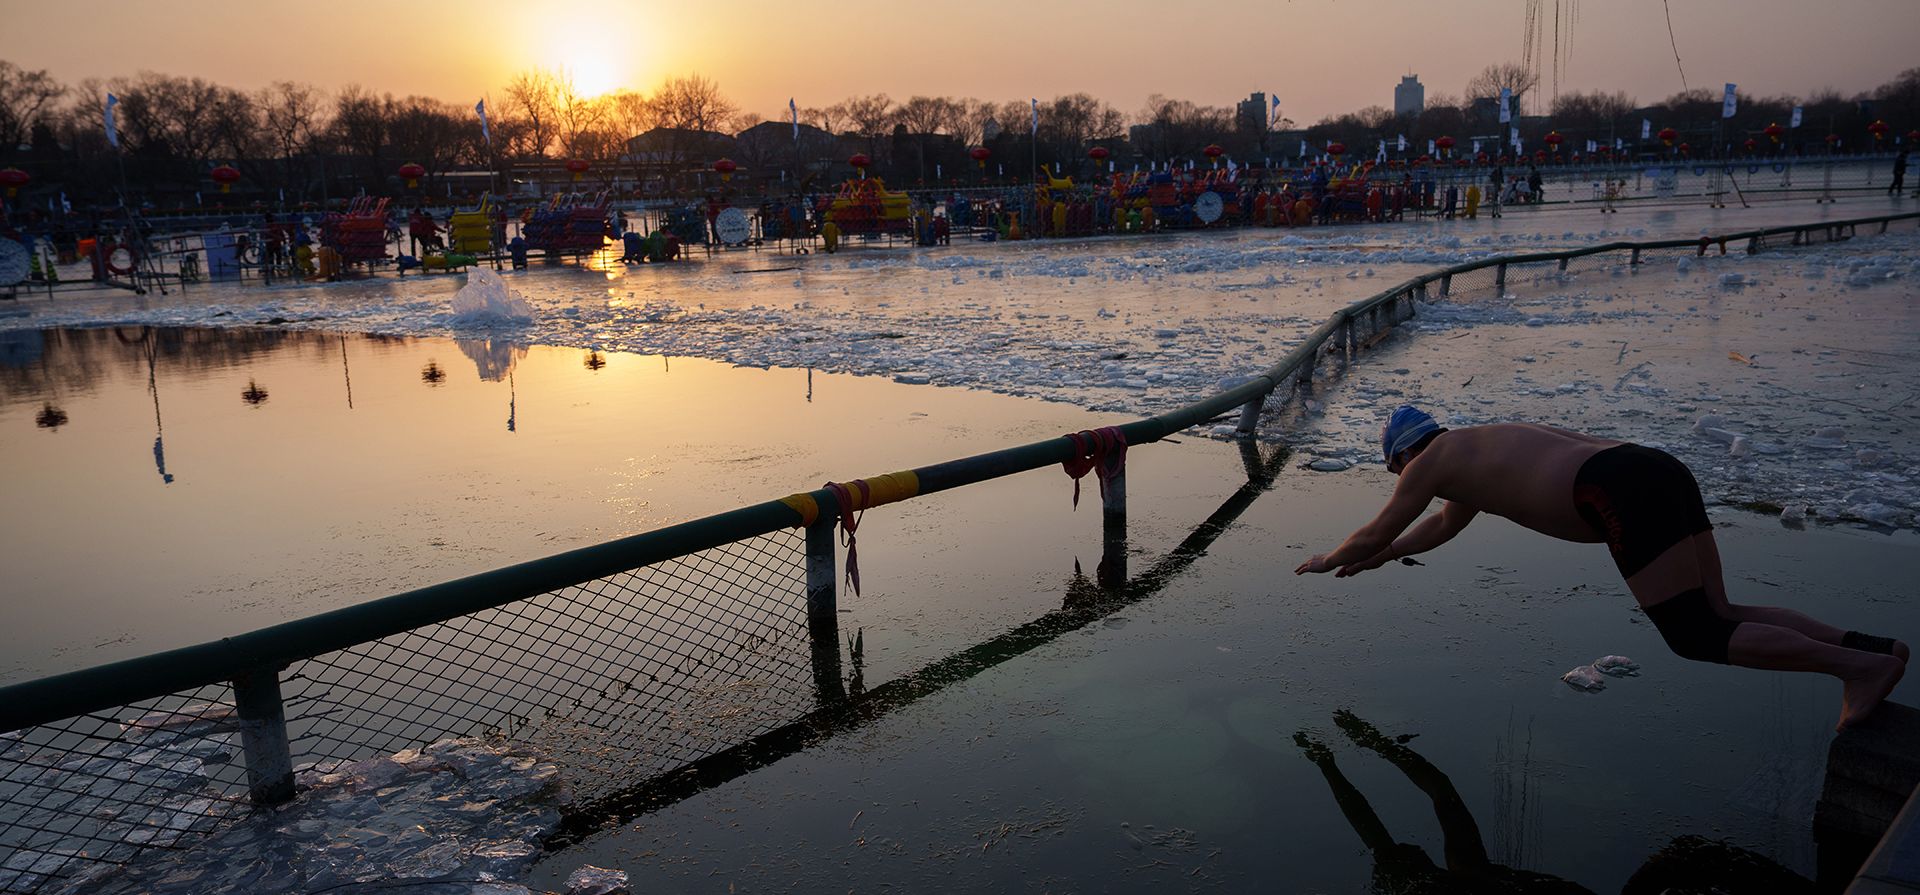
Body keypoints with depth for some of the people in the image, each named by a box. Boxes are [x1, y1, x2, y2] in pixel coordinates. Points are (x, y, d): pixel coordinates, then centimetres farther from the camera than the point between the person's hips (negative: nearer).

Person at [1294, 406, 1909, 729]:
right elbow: (1443, 526, 49)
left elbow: (1375, 534, 14)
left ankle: (1863, 665, -9)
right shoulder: (1480, 449, 33)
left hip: (1625, 496, -9)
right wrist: (1380, 560, 55)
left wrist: (1327, 560, 33)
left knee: (1696, 638, -4)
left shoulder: (1433, 459, 8)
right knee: (1713, 619, 14)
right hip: (1663, 471, 9)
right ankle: (1867, 645, 4)